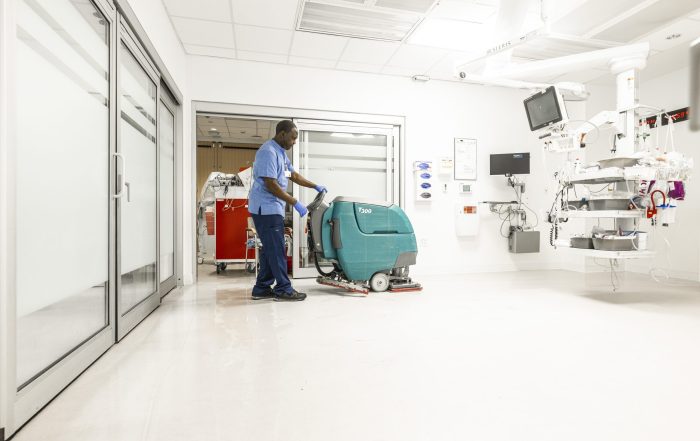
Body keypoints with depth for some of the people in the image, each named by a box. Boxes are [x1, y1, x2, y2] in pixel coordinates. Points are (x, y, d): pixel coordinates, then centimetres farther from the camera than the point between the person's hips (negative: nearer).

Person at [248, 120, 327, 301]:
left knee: (270, 249, 11)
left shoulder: (280, 152, 16)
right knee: (276, 249, -6)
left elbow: (294, 175, 26)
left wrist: (315, 186, 22)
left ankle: (262, 288, 18)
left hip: (272, 208, 10)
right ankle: (283, 289, 3)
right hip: (266, 208, -10)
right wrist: (295, 203, -19)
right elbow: (271, 185, -22)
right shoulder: (268, 152, -16)